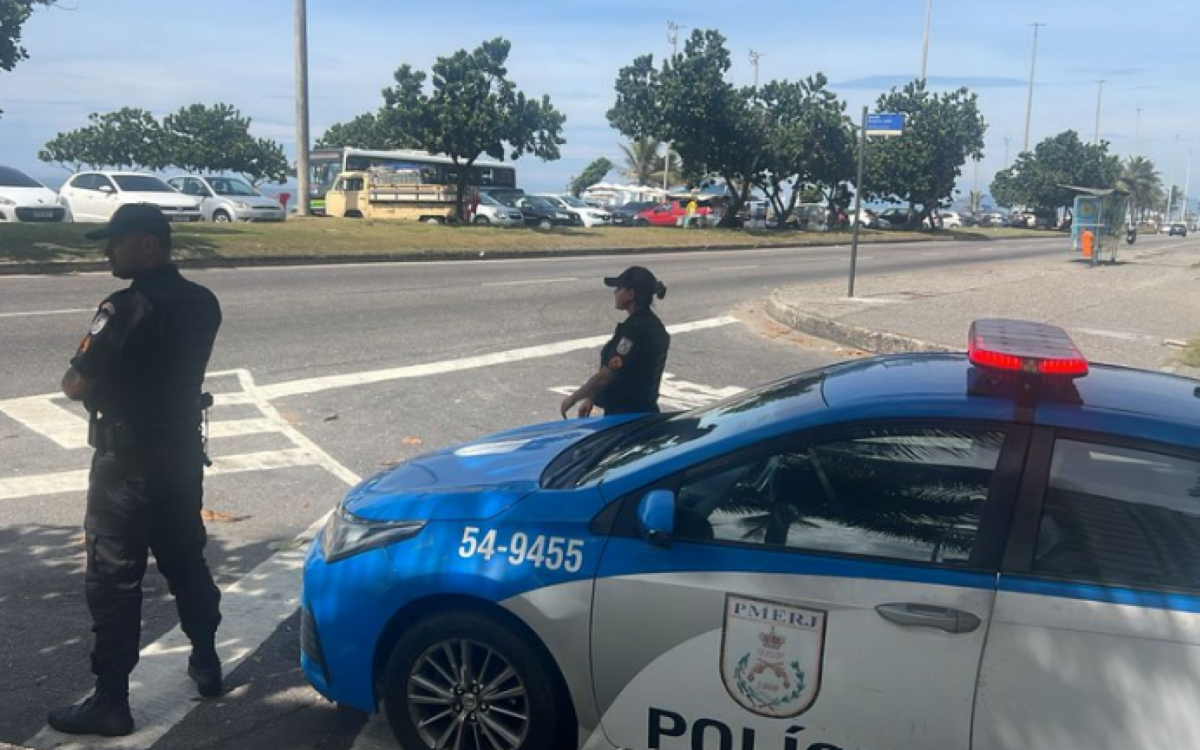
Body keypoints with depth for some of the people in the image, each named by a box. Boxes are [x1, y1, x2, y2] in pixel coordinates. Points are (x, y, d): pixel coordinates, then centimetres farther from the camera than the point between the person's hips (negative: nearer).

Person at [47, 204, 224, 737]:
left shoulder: (124, 309, -21)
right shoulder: (202, 304, 3)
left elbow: (75, 387, -17)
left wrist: (94, 377, 4)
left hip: (127, 462, -7)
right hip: (183, 453, 8)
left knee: (113, 581, 2)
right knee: (186, 563, 20)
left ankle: (110, 703, 10)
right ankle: (206, 665, 31)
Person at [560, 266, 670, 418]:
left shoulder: (634, 330, -22)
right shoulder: (652, 325, 10)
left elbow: (605, 376, -22)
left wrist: (573, 399, -9)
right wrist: (591, 398, 15)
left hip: (625, 415, -10)